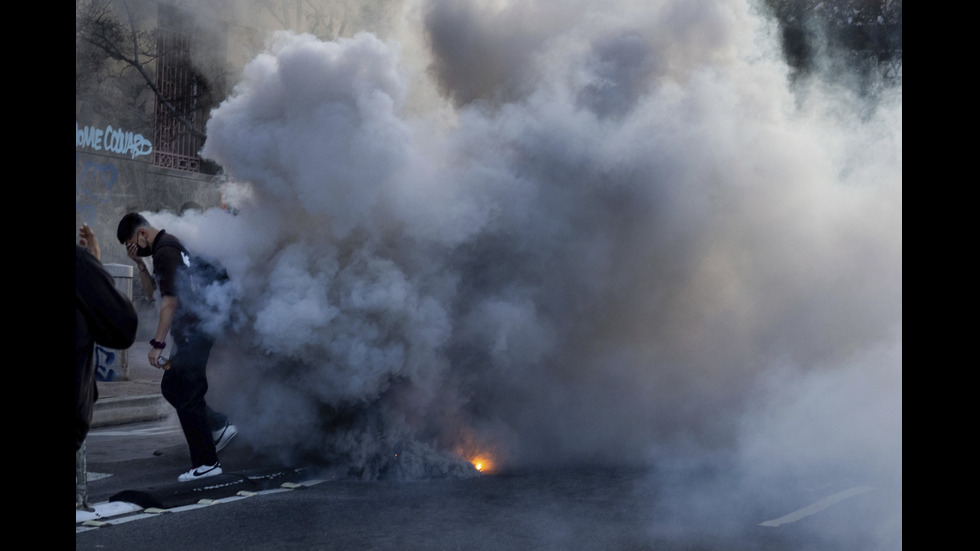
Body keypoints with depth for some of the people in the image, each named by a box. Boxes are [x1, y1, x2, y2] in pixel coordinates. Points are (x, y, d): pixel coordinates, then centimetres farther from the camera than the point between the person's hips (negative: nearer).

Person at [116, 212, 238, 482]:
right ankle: (219, 425, 17)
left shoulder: (165, 251, -15)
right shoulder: (169, 245, 17)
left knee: (188, 398, -5)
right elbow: (151, 290, 21)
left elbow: (170, 300, -21)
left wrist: (157, 343, -22)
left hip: (193, 334, -10)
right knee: (170, 387, 16)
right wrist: (140, 264, 5)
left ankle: (206, 463, 1)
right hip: (193, 332, 10)